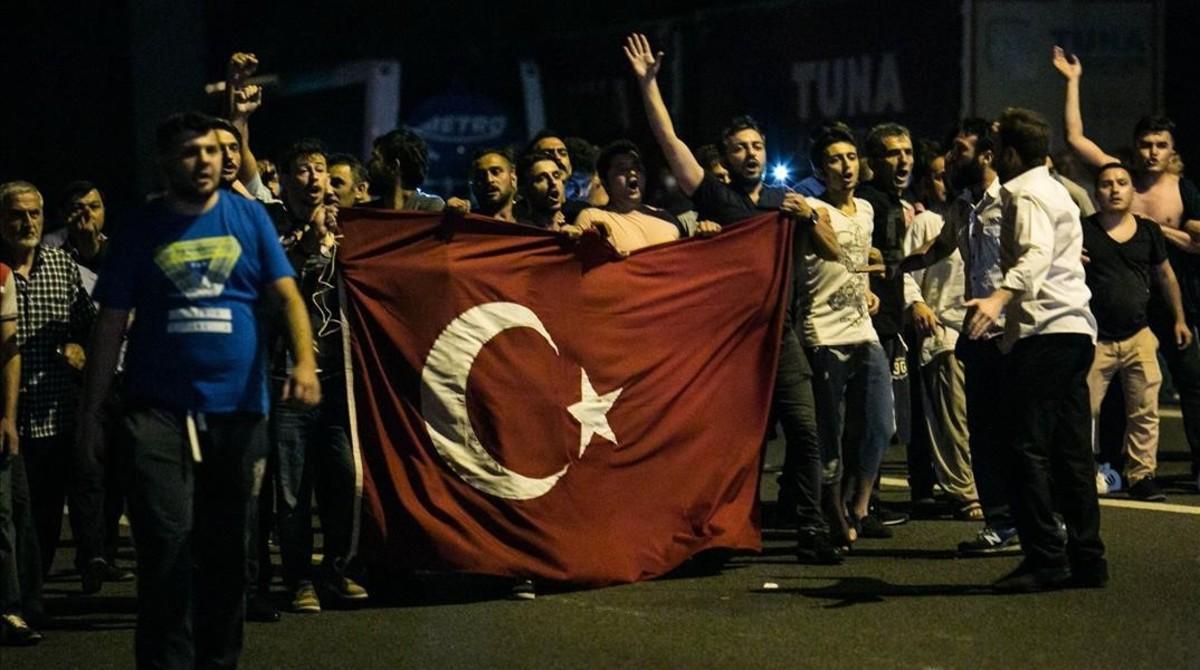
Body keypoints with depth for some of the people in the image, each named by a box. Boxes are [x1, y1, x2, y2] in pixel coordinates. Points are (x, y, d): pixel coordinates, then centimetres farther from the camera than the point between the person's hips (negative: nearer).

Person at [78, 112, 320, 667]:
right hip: (159, 410, -1)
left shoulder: (249, 218, 5)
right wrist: (91, 412, 1)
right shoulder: (140, 231, 2)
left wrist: (305, 360, -18)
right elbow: (111, 325, 4)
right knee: (167, 543, -11)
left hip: (238, 410, 2)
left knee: (227, 549, 11)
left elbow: (286, 294, 0)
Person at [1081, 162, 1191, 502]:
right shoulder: (1083, 231, -3)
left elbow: (1165, 275, 19)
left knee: (1145, 410, 3)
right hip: (1096, 338, -3)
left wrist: (1179, 318, 21)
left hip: (1138, 336, 3)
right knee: (1085, 410, -4)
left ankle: (1141, 476, 11)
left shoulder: (1148, 232, 6)